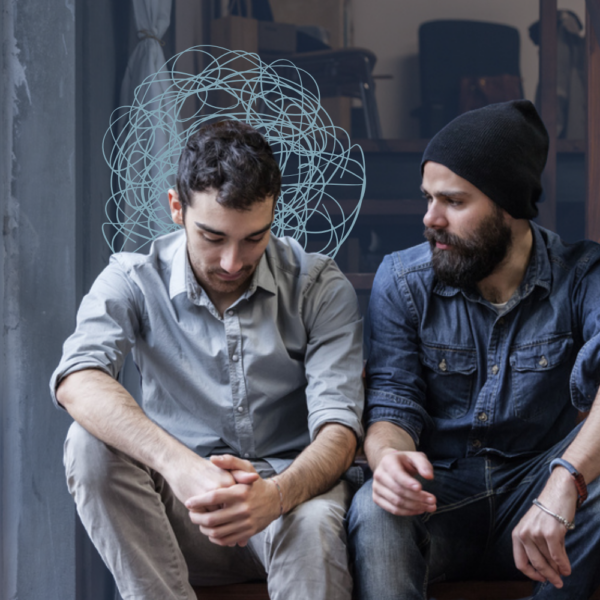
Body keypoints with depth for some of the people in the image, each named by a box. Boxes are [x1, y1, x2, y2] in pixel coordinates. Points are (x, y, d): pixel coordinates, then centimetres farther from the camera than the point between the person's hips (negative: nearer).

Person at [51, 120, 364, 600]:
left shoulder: (320, 286, -3)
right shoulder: (133, 281, -4)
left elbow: (337, 425, -12)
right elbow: (77, 380, -24)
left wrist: (278, 494, -36)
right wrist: (179, 465, -42)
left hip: (289, 493, -1)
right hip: (178, 506, 2)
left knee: (314, 524, -36)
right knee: (92, 442, -27)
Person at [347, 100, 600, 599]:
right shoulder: (402, 280, -1)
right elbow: (392, 402, -5)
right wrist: (388, 454, -31)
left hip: (532, 494, 2)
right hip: (438, 496, -1)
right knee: (374, 509, -35)